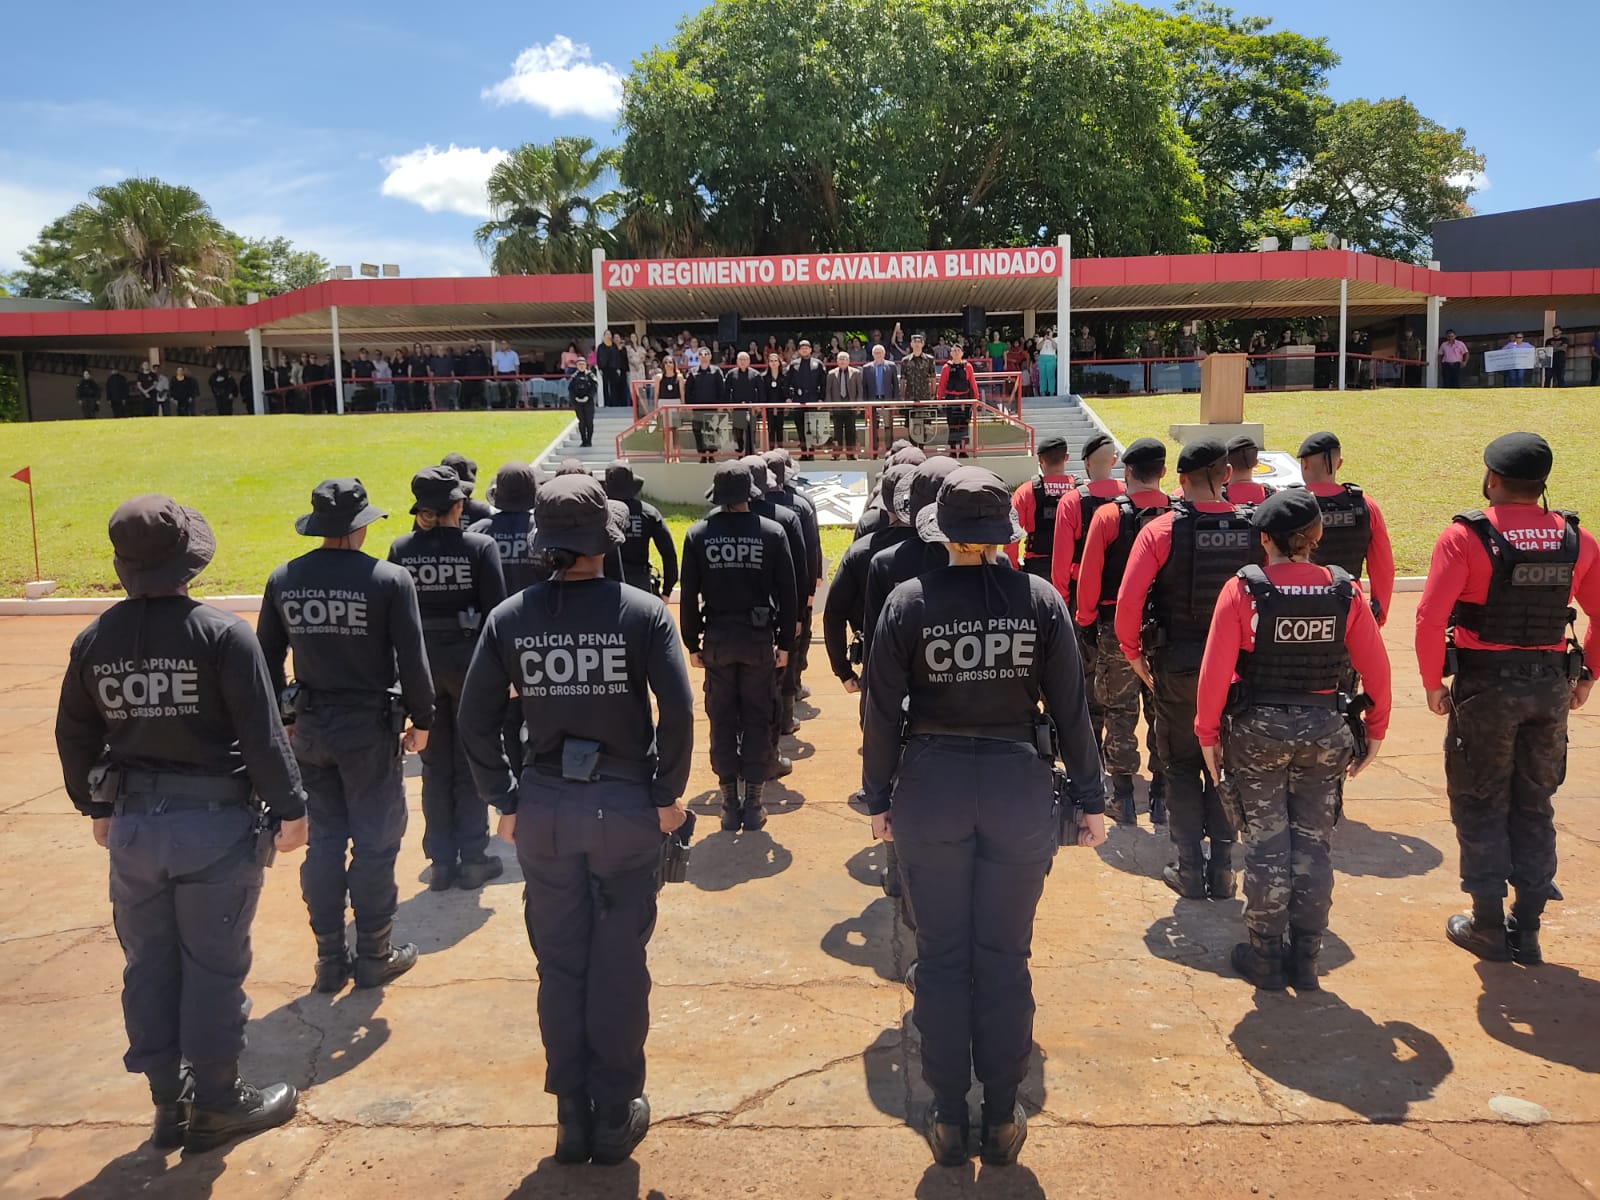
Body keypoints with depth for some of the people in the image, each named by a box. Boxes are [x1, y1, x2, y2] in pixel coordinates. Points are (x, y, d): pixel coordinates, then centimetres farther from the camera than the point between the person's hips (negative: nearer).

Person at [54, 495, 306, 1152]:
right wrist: (290, 808, -6)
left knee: (149, 966, 16)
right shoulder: (222, 634, -15)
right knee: (213, 966, 6)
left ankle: (169, 1101, 28)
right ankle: (217, 1103, 18)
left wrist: (97, 807, 25)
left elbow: (74, 738, 12)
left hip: (132, 823, 5)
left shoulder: (94, 641, 2)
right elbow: (263, 734, -15)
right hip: (215, 824, -5)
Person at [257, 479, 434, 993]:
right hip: (370, 728, -4)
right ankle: (374, 956, 16)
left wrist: (285, 718, 18)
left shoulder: (283, 580, 1)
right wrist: (421, 719, 1)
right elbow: (412, 660, -11)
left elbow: (267, 659, 7)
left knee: (323, 841, 13)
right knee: (375, 842, 7)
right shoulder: (389, 579, -12)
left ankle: (330, 960, 22)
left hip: (309, 729, 4)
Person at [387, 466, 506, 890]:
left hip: (422, 661, 3)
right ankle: (472, 859, 15)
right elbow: (496, 611, -13)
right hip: (469, 659, -3)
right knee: (471, 761, 10)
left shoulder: (400, 550, -1)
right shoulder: (479, 547, -11)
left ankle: (441, 861, 19)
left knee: (435, 763, 14)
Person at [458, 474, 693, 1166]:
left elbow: (474, 721, -3)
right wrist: (669, 795, -4)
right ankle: (616, 1119, 24)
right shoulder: (642, 612, -10)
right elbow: (678, 713, -15)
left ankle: (572, 1119, 27)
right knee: (619, 967, 11)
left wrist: (506, 802, 5)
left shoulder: (510, 617, -3)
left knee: (560, 967, 14)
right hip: (628, 808, -2)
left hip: (544, 814, 2)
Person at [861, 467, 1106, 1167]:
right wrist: (1090, 799, 7)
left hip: (930, 789, -1)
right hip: (1019, 787, 1)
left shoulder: (909, 601, -8)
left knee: (942, 958, 12)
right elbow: (1071, 709, -3)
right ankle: (1002, 1119, 25)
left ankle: (949, 1119, 24)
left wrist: (879, 798, 7)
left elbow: (881, 711, -5)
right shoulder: (1040, 599, -6)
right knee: (1004, 958, 13)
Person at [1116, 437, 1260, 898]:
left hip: (1176, 665, -2)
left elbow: (1128, 601, -16)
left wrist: (1134, 653, -2)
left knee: (1182, 766, 12)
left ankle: (1190, 870, 16)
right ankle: (1222, 869, 20)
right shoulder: (1253, 529, -7)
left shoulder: (1161, 530, -12)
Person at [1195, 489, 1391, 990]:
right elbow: (1376, 669, -2)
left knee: (1267, 849, 9)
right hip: (1324, 732, 3)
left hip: (1258, 732, -2)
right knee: (1313, 847, 13)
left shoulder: (1244, 590, -13)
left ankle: (1266, 958, 19)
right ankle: (1305, 961, 22)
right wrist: (1374, 733, 10)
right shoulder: (1345, 591, -5)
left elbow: (1215, 670, -15)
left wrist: (1208, 735, -5)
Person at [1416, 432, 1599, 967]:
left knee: (1480, 806, 10)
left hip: (1485, 686, -4)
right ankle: (1527, 929, 21)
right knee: (1534, 806, 16)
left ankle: (1488, 925, 17)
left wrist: (1433, 682, -8)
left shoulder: (1465, 536, -13)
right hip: (1552, 687, 4)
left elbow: (1429, 618, -19)